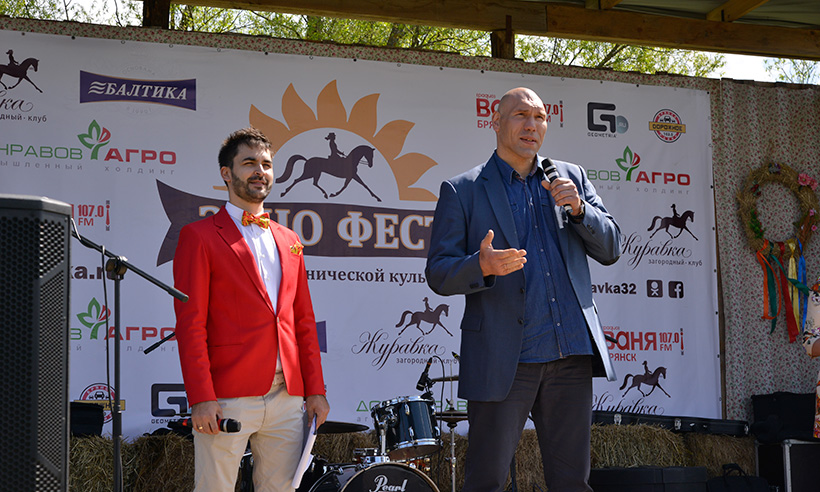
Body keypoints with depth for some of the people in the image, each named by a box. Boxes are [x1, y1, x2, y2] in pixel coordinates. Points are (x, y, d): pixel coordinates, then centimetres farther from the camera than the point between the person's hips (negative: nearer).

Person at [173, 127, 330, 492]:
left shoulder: (288, 241, 19)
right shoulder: (199, 236, 1)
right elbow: (190, 324, -6)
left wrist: (315, 390, 11)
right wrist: (200, 398, -13)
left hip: (287, 397, 5)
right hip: (227, 397, -5)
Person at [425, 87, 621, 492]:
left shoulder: (571, 178, 16)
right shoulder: (461, 191, 4)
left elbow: (610, 249, 12)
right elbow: (438, 273, -1)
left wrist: (578, 208, -6)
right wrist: (481, 266, -22)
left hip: (570, 356, 4)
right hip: (503, 361, -3)